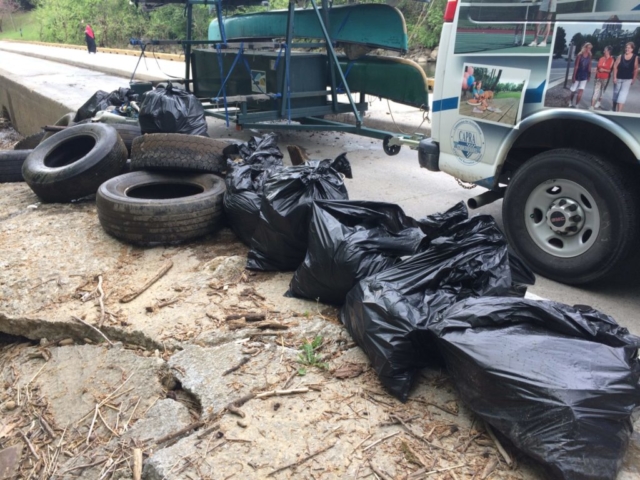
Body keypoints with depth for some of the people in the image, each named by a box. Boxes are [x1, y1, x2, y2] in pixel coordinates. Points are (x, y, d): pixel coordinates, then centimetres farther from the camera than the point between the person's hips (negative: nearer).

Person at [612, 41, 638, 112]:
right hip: (618, 78, 2)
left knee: (623, 94, -9)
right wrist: (614, 77, -9)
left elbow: (635, 69, -1)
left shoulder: (635, 57, -5)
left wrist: (633, 79, -1)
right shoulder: (621, 56, -5)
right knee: (616, 93, 12)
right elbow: (615, 67, -4)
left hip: (628, 79, -2)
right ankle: (614, 109, 25)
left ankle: (619, 111, -14)